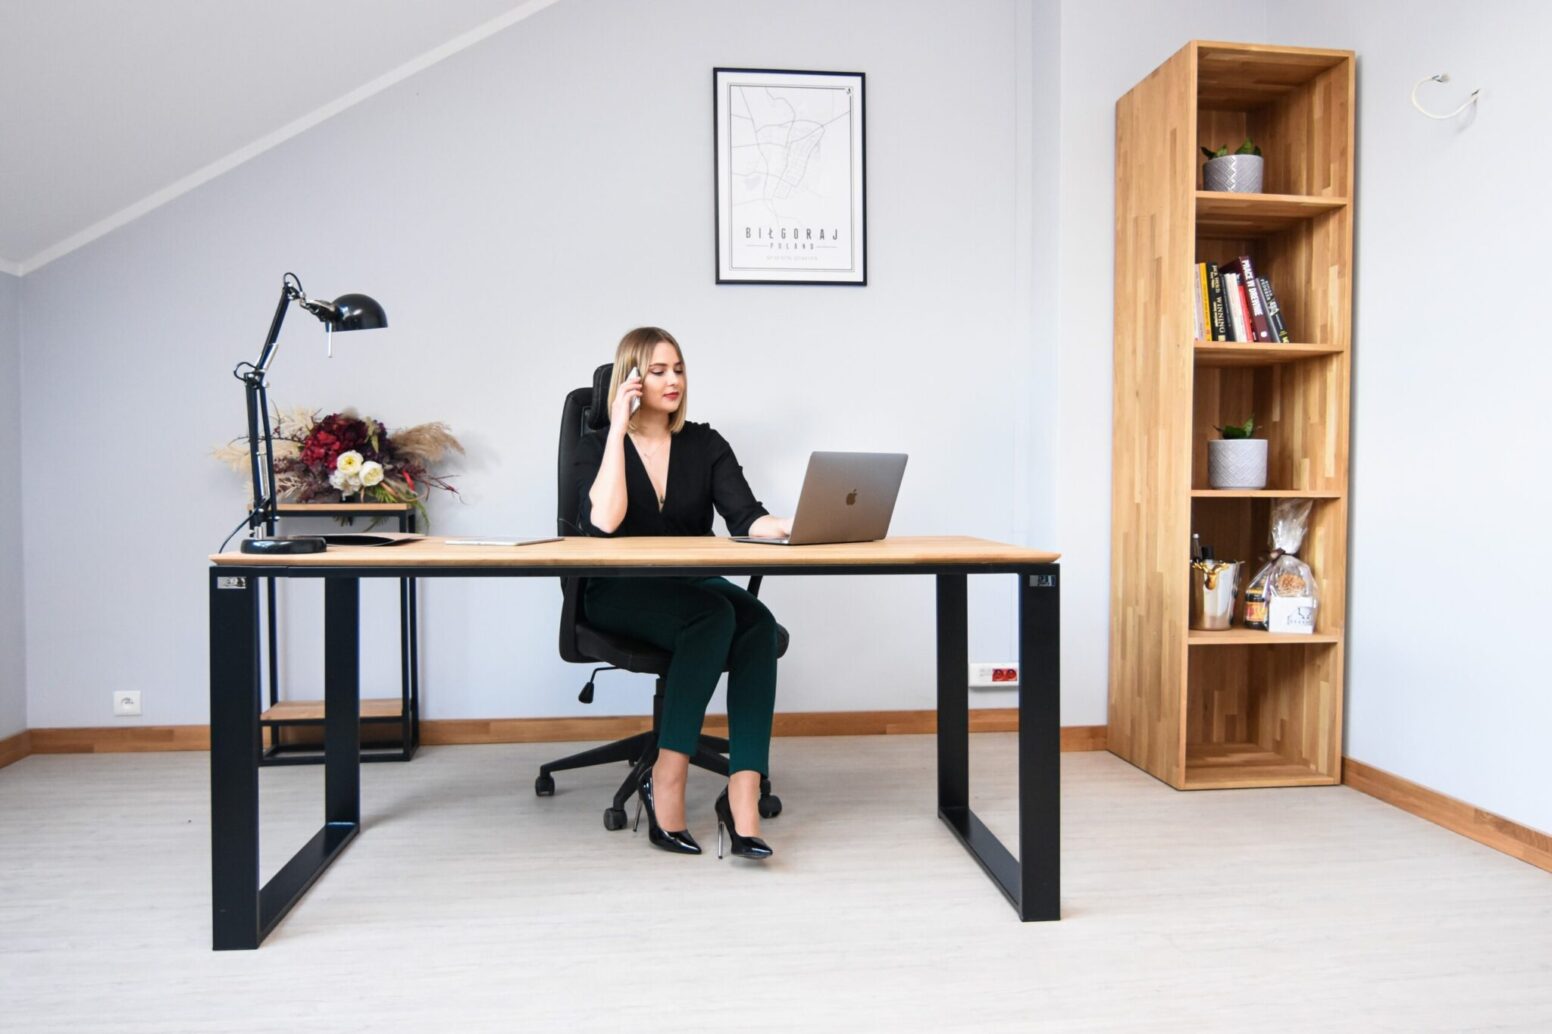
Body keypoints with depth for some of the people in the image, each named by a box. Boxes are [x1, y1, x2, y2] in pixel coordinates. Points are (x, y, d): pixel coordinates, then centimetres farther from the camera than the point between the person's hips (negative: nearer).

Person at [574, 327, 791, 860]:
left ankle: (743, 793, -34)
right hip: (620, 595, -3)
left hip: (695, 588, 3)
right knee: (713, 616, -34)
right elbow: (603, 522, -19)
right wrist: (619, 427, -15)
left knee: (758, 623, -30)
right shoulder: (597, 446, 2)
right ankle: (666, 784, -24)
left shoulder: (705, 444, 8)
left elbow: (746, 518, -7)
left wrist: (792, 525, -29)